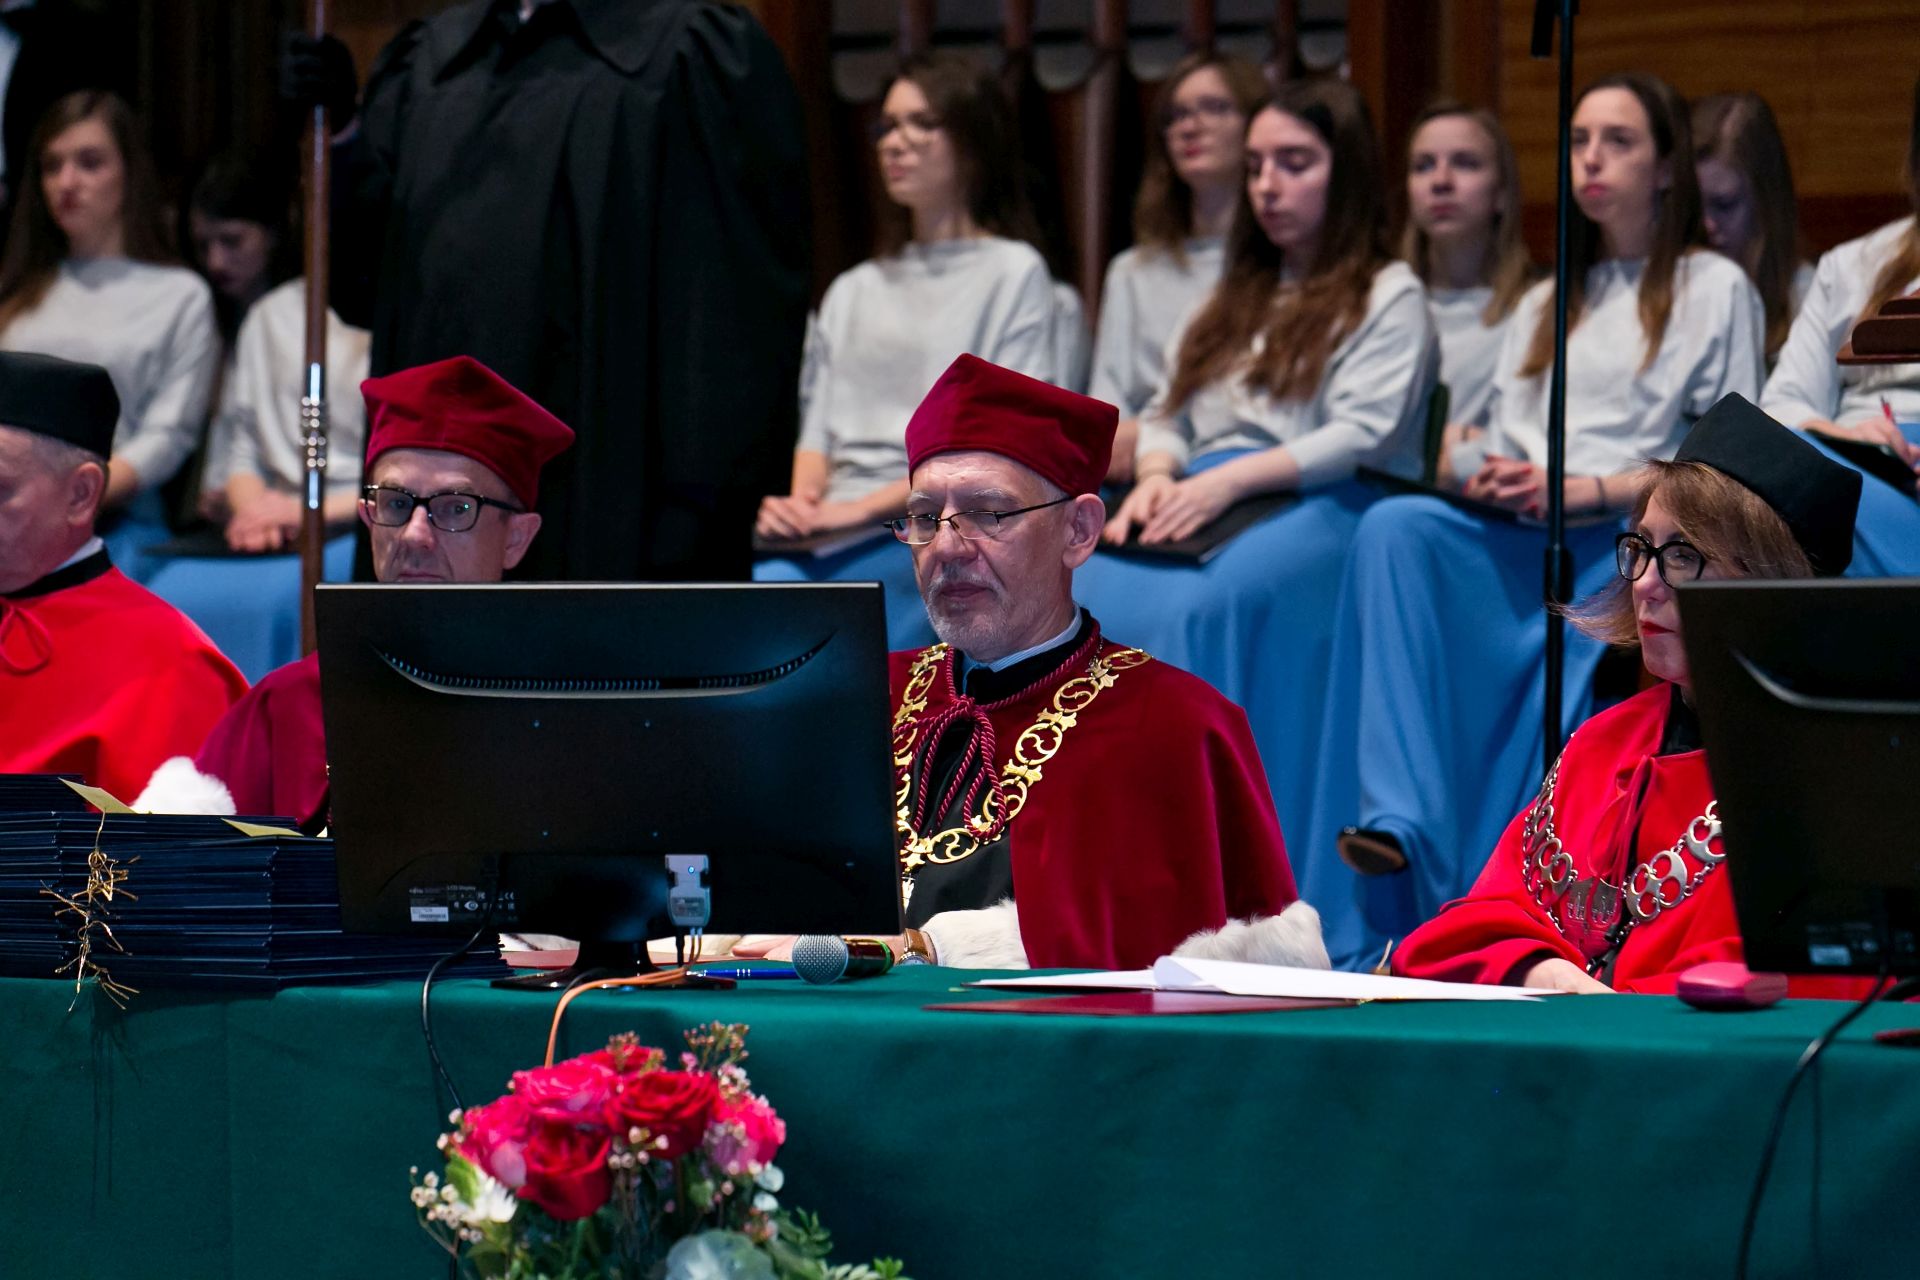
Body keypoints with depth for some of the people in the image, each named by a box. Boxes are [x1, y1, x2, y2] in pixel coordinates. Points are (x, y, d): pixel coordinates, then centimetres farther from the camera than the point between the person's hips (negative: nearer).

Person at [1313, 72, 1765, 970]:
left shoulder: (1715, 289, 12)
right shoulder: (1545, 304, 30)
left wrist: (1590, 489, -11)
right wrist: (1491, 481, -3)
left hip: (1629, 545, -4)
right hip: (1523, 542, 4)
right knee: (1394, 529, -28)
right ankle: (1398, 820, -41)